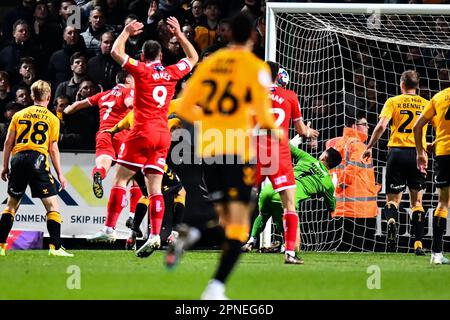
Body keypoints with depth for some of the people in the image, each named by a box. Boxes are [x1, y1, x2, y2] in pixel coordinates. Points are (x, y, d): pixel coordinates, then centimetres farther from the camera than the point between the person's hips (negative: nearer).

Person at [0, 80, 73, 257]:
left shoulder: (19, 115, 15)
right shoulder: (52, 119, 7)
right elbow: (53, 148, 3)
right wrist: (60, 174, 7)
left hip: (18, 159, 4)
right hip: (38, 159, -4)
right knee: (52, 205, -1)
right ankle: (55, 247, -10)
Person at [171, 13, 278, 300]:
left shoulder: (210, 62, 10)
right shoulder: (257, 67, -4)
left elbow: (184, 108, 10)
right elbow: (263, 114, -9)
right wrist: (275, 129, 12)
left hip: (207, 149, 5)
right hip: (238, 148, -5)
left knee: (225, 218, 18)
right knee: (239, 224, -2)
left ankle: (190, 236, -13)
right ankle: (216, 286, -17)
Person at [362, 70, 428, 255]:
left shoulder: (393, 102, 3)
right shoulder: (426, 104, 8)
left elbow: (381, 125, -8)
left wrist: (369, 147, -2)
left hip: (397, 151, -1)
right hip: (418, 153, 1)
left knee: (393, 198, 6)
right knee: (417, 201, 8)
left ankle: (391, 220, -29)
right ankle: (418, 244, 2)